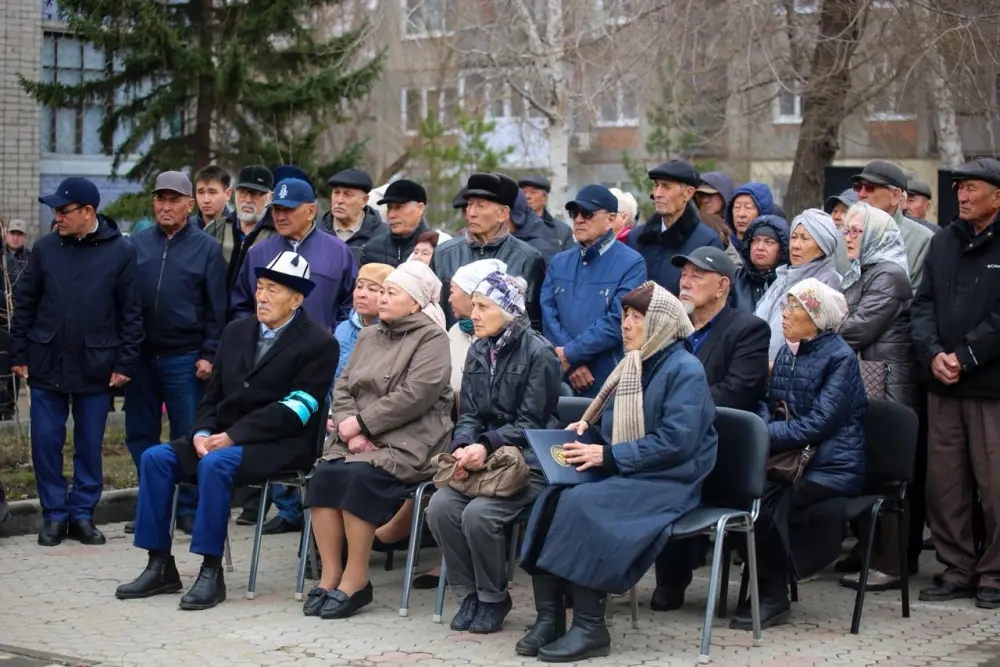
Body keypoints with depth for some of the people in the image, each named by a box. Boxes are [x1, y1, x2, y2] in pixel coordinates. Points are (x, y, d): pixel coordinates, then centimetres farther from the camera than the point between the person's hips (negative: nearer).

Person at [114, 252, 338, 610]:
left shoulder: (318, 343, -6)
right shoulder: (237, 331, 16)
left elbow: (296, 408, -16)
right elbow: (214, 393, 16)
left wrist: (234, 436, -20)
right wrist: (202, 432, -5)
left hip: (280, 446, -7)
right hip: (224, 438, 7)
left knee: (215, 464, -34)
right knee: (155, 458, -14)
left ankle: (211, 572, -26)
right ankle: (160, 567, -9)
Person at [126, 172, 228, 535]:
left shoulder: (206, 248, 1)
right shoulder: (137, 244, 8)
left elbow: (217, 308, -1)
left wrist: (208, 354, -8)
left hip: (185, 358, -3)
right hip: (140, 356, 3)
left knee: (188, 436, 1)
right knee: (140, 435, 8)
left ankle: (188, 508, 10)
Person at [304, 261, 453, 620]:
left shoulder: (431, 339, -2)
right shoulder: (369, 336, 21)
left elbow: (414, 396, -15)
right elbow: (343, 387, 13)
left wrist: (361, 423, -13)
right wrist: (350, 430, -7)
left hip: (408, 441, -6)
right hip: (360, 437, 6)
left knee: (359, 477, -31)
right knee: (324, 475, -22)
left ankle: (355, 580, -20)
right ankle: (330, 575, -16)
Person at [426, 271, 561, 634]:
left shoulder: (538, 353, -9)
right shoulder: (478, 351, 11)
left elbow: (530, 423, -11)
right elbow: (468, 414, 9)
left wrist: (487, 446, -23)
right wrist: (463, 447, -12)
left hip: (526, 463, -6)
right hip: (482, 458, 6)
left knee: (478, 513, -28)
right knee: (440, 506, -20)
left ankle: (493, 599, -4)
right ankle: (469, 592, -1)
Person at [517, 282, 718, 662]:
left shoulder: (685, 370, -9)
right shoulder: (632, 365, 17)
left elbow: (675, 442, -19)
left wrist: (609, 456, -21)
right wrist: (588, 428, 4)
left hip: (667, 484, -7)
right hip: (622, 475, 8)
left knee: (579, 505, -30)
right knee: (551, 498, -20)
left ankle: (591, 628, -23)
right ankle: (549, 617, -22)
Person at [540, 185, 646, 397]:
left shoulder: (631, 264, -4)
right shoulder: (559, 262, 12)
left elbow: (617, 322, -14)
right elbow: (548, 316, 2)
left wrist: (569, 354, -12)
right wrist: (574, 364, -12)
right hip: (562, 383, 4)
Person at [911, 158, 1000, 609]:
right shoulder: (945, 241, 13)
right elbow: (923, 303, 10)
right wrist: (933, 354, -5)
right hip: (943, 385, 6)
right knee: (944, 482, 8)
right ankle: (957, 569, 18)